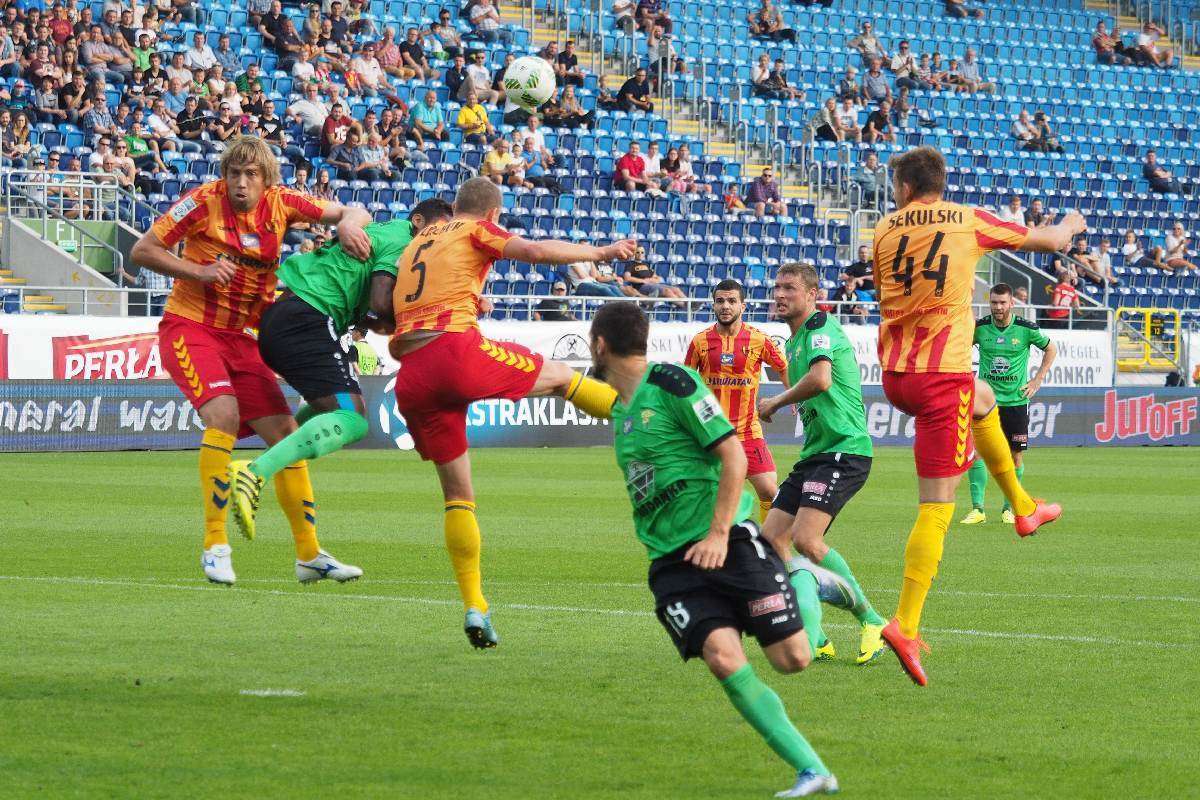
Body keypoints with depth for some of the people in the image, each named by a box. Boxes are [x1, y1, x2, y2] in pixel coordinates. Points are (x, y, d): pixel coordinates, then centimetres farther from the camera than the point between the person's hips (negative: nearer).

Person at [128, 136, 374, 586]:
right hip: (189, 327, -5)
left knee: (285, 432, 1)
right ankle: (215, 547, -19)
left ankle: (309, 555, 12)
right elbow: (142, 252, -9)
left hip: (240, 338, 5)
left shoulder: (280, 204, 0)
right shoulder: (204, 202, -12)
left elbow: (353, 213, 6)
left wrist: (347, 224, -18)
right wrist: (200, 271, -19)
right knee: (224, 413, -28)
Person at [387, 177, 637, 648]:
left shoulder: (416, 243, 29)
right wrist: (601, 252, 6)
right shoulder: (475, 231, 12)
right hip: (458, 349, -6)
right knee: (560, 376, 16)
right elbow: (536, 252, -5)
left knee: (457, 494, 12)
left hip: (411, 379, 6)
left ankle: (474, 607, 6)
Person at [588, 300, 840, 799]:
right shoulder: (620, 408, 16)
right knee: (723, 659, -20)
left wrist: (718, 535, -17)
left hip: (729, 541, -6)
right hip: (672, 561, 6)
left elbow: (733, 456, -11)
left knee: (792, 659, -10)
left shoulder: (670, 383, -7)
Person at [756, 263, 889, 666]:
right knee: (771, 539, 1)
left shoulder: (821, 328, -11)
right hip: (814, 454, 10)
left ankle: (871, 621, -8)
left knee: (805, 540, -22)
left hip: (844, 450, -10)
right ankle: (814, 639, 6)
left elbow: (821, 379, -29)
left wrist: (775, 403, -15)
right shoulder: (793, 342, 20)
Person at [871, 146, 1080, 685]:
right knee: (936, 508, -6)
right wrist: (1070, 225, 35)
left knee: (982, 400, 37)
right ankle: (905, 625, -13)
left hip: (895, 373, 5)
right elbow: (1051, 240, 12)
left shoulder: (886, 230, 7)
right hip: (942, 373, -5)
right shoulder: (969, 221, 0)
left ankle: (1022, 506, 46)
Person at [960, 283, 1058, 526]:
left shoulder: (1026, 329, -4)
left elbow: (1051, 349, 12)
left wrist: (1037, 380, 6)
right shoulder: (980, 327, -2)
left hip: (1016, 401, 0)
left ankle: (1009, 508, 19)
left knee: (1016, 456, 3)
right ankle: (977, 509, -6)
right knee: (975, 451, -12)